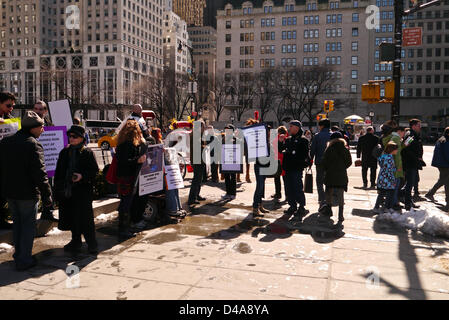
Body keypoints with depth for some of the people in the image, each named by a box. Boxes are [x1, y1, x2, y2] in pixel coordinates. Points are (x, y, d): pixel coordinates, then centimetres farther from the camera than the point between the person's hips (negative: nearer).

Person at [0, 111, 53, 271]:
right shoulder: (33, 144, -17)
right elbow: (40, 173, -20)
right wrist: (47, 195, -16)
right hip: (27, 193, -7)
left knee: (17, 222, 20)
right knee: (28, 225, 4)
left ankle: (18, 254, 32)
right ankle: (24, 260, 10)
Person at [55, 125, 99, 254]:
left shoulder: (87, 153, -4)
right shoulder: (64, 152, 11)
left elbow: (94, 170, -4)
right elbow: (58, 172, 14)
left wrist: (82, 176, -19)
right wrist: (58, 189, 10)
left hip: (83, 191, -5)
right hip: (67, 191, 5)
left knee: (85, 218, -3)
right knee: (71, 218, 13)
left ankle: (92, 244, 9)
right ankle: (76, 241, 28)